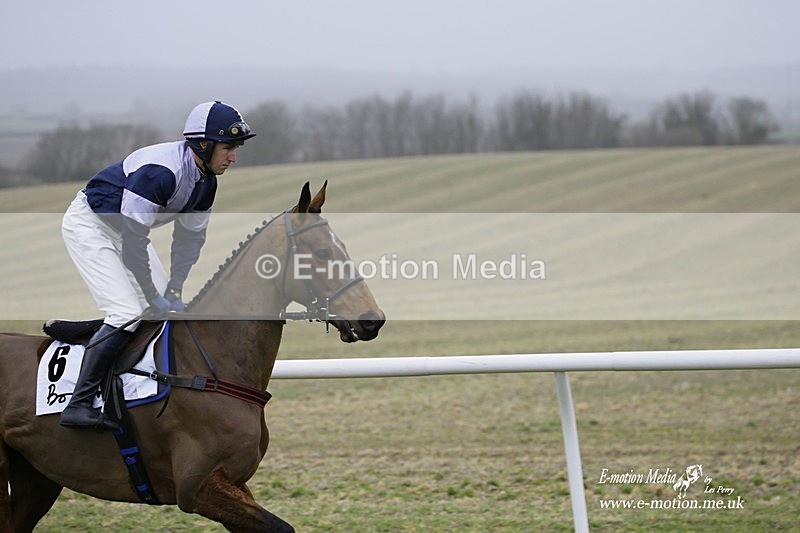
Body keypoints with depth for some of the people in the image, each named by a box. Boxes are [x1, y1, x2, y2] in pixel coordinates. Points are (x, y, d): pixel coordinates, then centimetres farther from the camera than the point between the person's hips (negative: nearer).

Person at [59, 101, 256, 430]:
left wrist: (173, 290, -2)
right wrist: (154, 298, -21)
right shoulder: (160, 171, -34)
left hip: (126, 227, 10)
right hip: (88, 225, -10)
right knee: (128, 313, -21)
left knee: (168, 308, 5)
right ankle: (78, 404, -19)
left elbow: (190, 236, 6)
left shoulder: (206, 181, -6)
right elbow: (133, 242, -31)